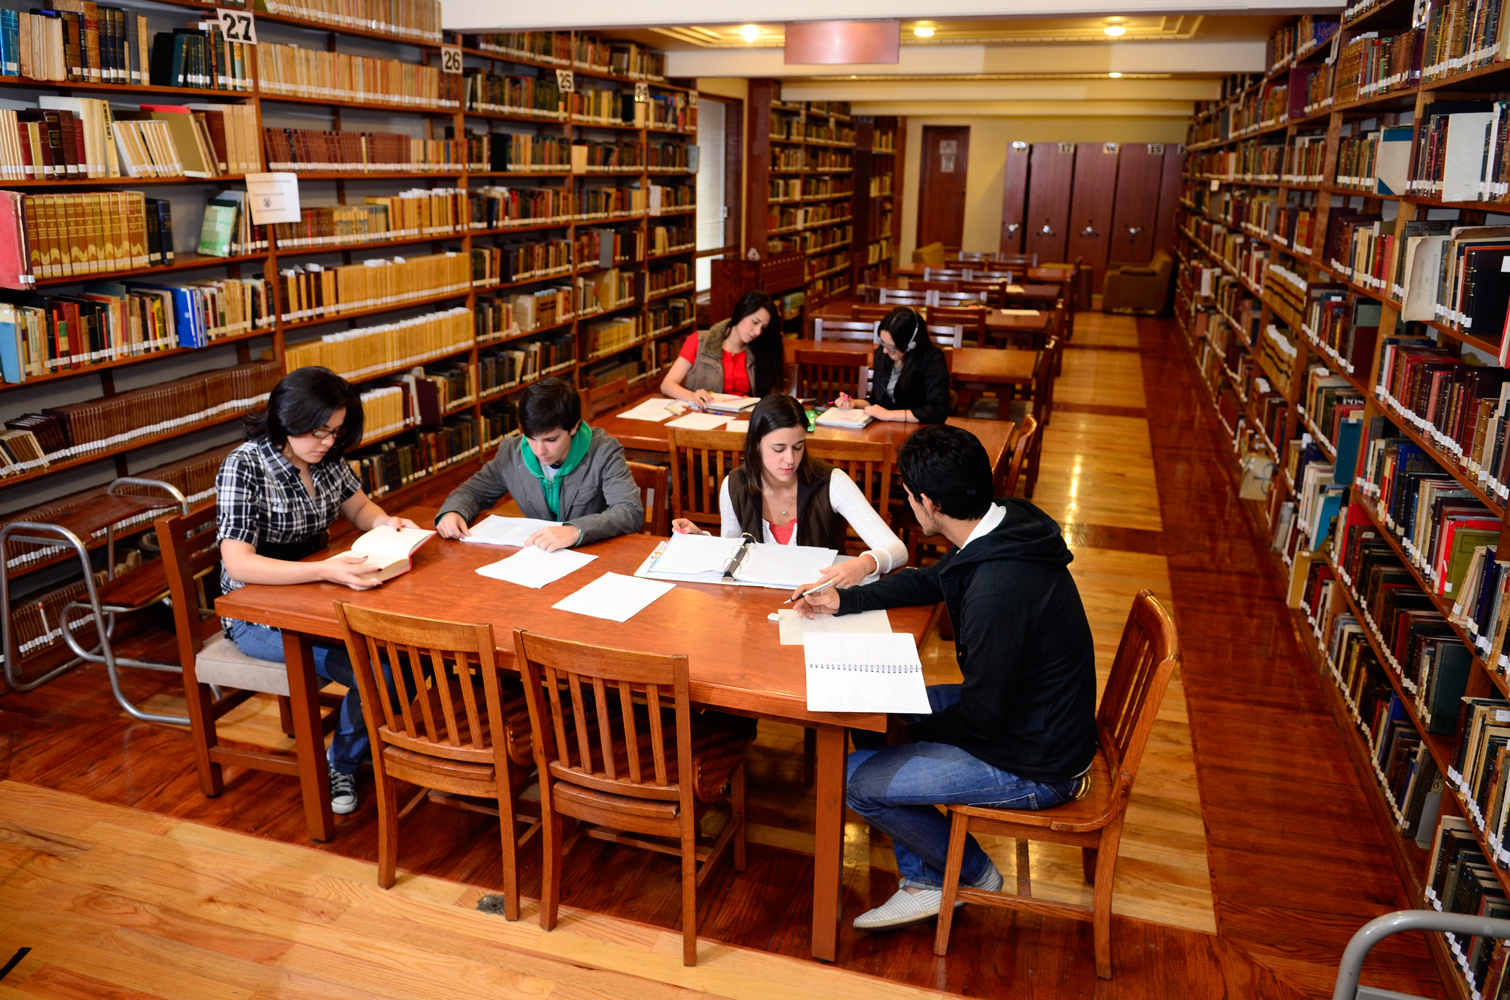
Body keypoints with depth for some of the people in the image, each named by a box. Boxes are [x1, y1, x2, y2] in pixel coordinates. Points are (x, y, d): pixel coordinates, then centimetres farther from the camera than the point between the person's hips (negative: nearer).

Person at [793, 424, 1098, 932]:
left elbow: (981, 716, -25)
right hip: (1019, 705, 10)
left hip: (1034, 767, -9)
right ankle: (924, 879, 20)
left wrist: (917, 733, -6)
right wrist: (844, 599, 11)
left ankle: (973, 874, 16)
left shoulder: (998, 591, -35)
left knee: (857, 779, -7)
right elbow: (931, 581, 16)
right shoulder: (1002, 526, -4)